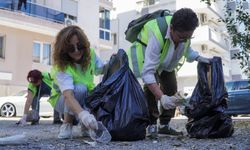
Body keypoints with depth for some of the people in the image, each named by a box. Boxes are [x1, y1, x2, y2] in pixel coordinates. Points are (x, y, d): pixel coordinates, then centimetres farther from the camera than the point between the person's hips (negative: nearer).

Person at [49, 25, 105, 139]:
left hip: (86, 98, 4)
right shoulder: (61, 67, -33)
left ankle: (85, 126, 4)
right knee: (80, 88, -37)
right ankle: (67, 124, -16)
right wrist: (82, 114, -66)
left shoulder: (90, 54, -16)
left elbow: (102, 69, 4)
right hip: (62, 99, -4)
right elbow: (68, 95, -48)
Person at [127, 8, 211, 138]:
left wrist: (198, 57, -21)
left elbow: (186, 48, 0)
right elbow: (147, 73, -50)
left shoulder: (184, 31, -27)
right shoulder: (157, 35, -46)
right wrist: (162, 97, -60)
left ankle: (164, 126, 14)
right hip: (145, 56, -6)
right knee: (151, 86, -28)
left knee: (171, 89, 0)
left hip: (165, 62, 6)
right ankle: (152, 125, -14)